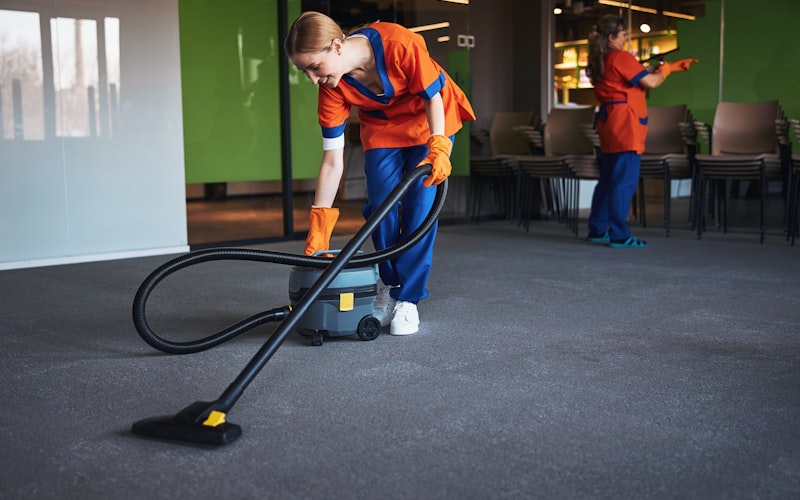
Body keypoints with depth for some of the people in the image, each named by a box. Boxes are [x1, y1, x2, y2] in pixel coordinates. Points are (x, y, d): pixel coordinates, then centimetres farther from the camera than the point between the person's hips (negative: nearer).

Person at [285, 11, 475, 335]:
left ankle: (408, 300, 0)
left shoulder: (400, 44, -36)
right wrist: (318, 228, -20)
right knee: (381, 206, -9)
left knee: (420, 207, -10)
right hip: (382, 128, 3)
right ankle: (389, 287, 13)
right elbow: (332, 160, -19)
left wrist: (438, 148, -32)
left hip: (431, 120, -3)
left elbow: (433, 96, -20)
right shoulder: (333, 87, -22)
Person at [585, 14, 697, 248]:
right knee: (624, 181, -8)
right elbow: (651, 82, -11)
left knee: (608, 179, 14)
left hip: (609, 122, 10)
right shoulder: (621, 57, -12)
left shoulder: (602, 60, 16)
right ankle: (619, 235, -7)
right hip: (624, 125, -10)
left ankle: (597, 230, 19)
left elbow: (639, 75, 19)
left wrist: (672, 67, 18)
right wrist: (666, 69, 9)